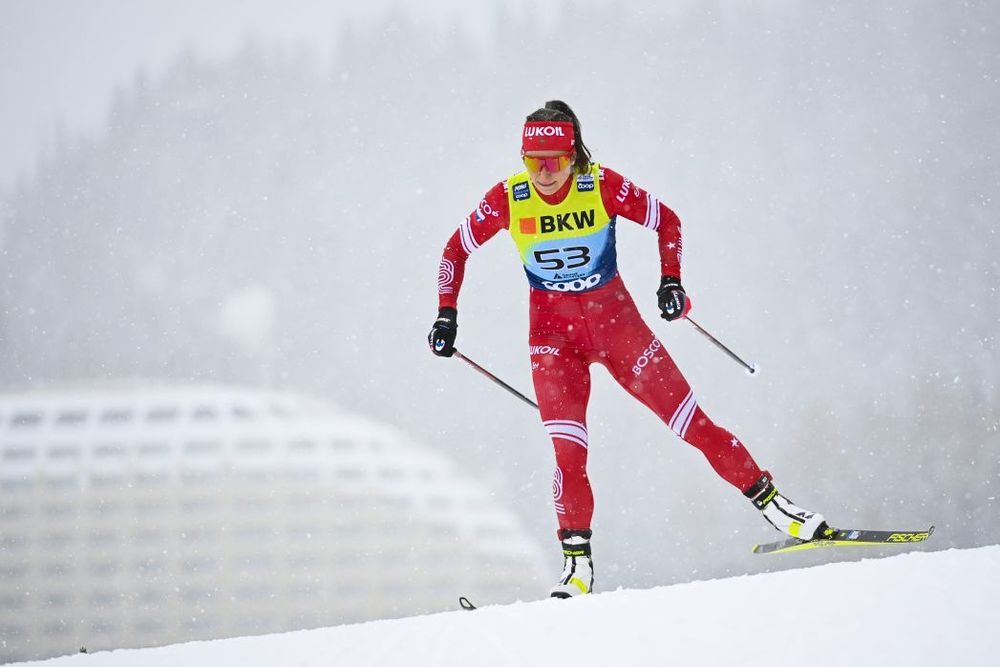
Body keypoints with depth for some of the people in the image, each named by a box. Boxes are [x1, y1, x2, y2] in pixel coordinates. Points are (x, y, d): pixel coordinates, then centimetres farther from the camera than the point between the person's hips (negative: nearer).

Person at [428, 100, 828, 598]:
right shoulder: (507, 199, -12)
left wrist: (671, 280, -11)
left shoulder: (603, 186, -15)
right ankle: (577, 565, -5)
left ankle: (773, 505, 8)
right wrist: (446, 314, -3)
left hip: (614, 318, 0)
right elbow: (457, 250, 3)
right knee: (568, 451, -14)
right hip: (552, 329, 0)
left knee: (690, 420, -2)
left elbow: (666, 221, -1)